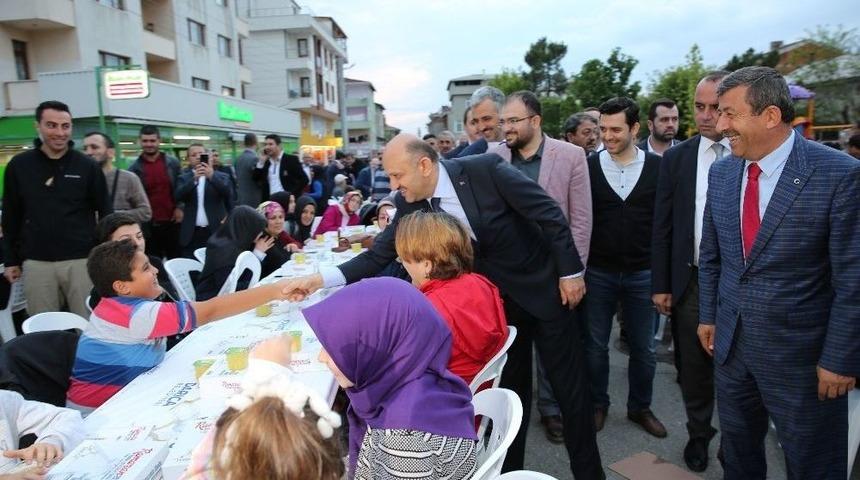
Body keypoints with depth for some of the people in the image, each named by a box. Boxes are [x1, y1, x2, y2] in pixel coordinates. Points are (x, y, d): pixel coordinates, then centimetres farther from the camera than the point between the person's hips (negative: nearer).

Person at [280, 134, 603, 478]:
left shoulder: (486, 169, -24)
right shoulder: (409, 204, -10)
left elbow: (549, 213, -17)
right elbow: (378, 255, -5)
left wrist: (570, 270, -14)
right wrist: (320, 278, -13)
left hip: (542, 286, -3)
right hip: (493, 300, 4)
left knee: (570, 385, 7)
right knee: (509, 388, 15)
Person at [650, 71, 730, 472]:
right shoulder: (676, 158, 2)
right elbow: (661, 227, 2)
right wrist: (660, 284, 0)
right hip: (690, 281, 2)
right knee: (693, 367, 13)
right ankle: (698, 434, 34)